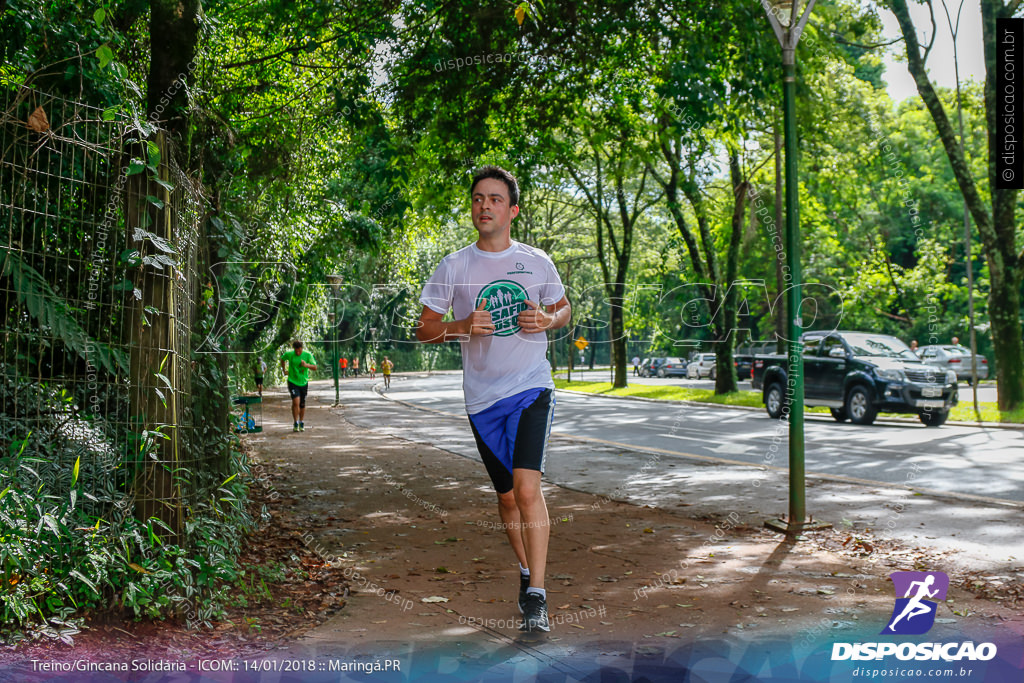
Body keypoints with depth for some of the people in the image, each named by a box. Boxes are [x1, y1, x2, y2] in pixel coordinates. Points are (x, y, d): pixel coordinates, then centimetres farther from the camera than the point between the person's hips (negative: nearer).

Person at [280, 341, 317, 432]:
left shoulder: (307, 355, -7)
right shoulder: (289, 354, -6)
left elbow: (315, 367, -8)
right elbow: (282, 359, 16)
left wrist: (306, 365, -25)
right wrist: (284, 370, 11)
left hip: (303, 382, 2)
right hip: (293, 382, -2)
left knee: (302, 404, 10)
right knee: (296, 402, -17)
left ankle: (302, 423, 27)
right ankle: (295, 423, -5)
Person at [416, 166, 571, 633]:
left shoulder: (536, 261, 4)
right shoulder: (454, 266, 2)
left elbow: (563, 308, 18)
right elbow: (424, 329, 4)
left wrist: (548, 320, -5)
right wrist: (464, 326, -15)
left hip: (531, 388, -2)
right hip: (482, 397, 2)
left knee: (527, 486, -18)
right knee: (507, 495, 12)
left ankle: (536, 596, -12)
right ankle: (525, 573, 35)